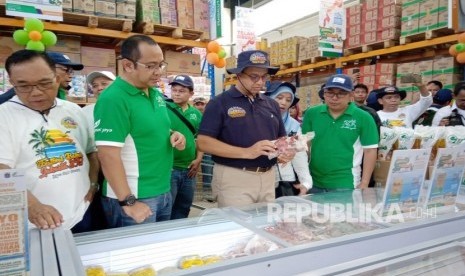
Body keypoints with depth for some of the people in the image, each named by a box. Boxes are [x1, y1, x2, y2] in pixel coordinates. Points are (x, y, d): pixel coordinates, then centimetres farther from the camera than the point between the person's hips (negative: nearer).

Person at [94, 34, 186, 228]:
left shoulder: (156, 93, 7)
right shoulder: (113, 99, -20)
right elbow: (108, 155, -24)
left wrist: (173, 135, -1)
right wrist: (128, 201, -22)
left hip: (164, 192, 9)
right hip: (136, 197, -8)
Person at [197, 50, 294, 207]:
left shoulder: (271, 104, 12)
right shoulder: (220, 103, -6)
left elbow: (281, 138, 20)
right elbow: (204, 142, -15)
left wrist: (286, 152, -4)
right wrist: (247, 152, -23)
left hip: (268, 178, 6)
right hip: (234, 178, -6)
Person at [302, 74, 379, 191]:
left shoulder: (363, 117, -7)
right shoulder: (311, 113, 0)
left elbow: (370, 151, -4)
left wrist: (364, 184, -6)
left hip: (345, 184, -3)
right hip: (314, 182, 3)